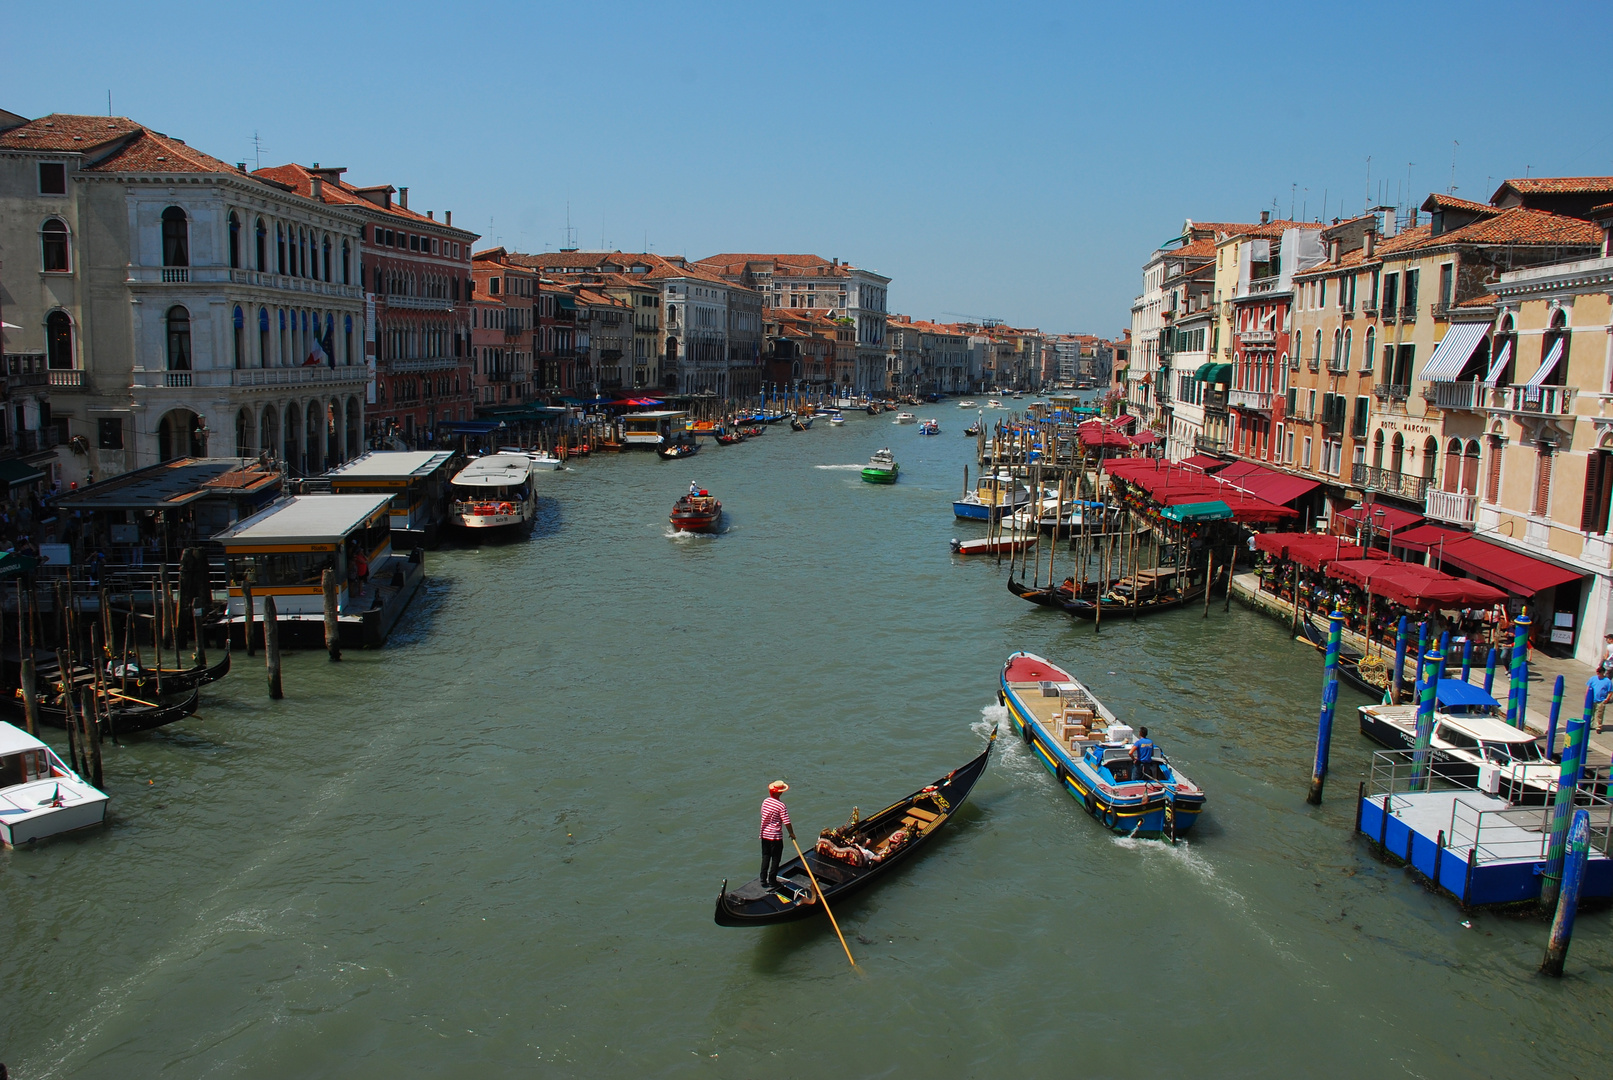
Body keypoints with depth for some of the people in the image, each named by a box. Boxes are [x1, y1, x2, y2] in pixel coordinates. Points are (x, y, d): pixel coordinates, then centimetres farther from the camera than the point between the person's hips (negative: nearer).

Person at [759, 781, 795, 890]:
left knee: (765, 857, 16)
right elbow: (786, 822, -19)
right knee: (775, 859, 8)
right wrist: (792, 833, -3)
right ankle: (772, 882, 14)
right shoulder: (781, 806, -21)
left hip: (764, 834, 6)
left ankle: (763, 880, 19)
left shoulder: (765, 801, -2)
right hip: (776, 836, -6)